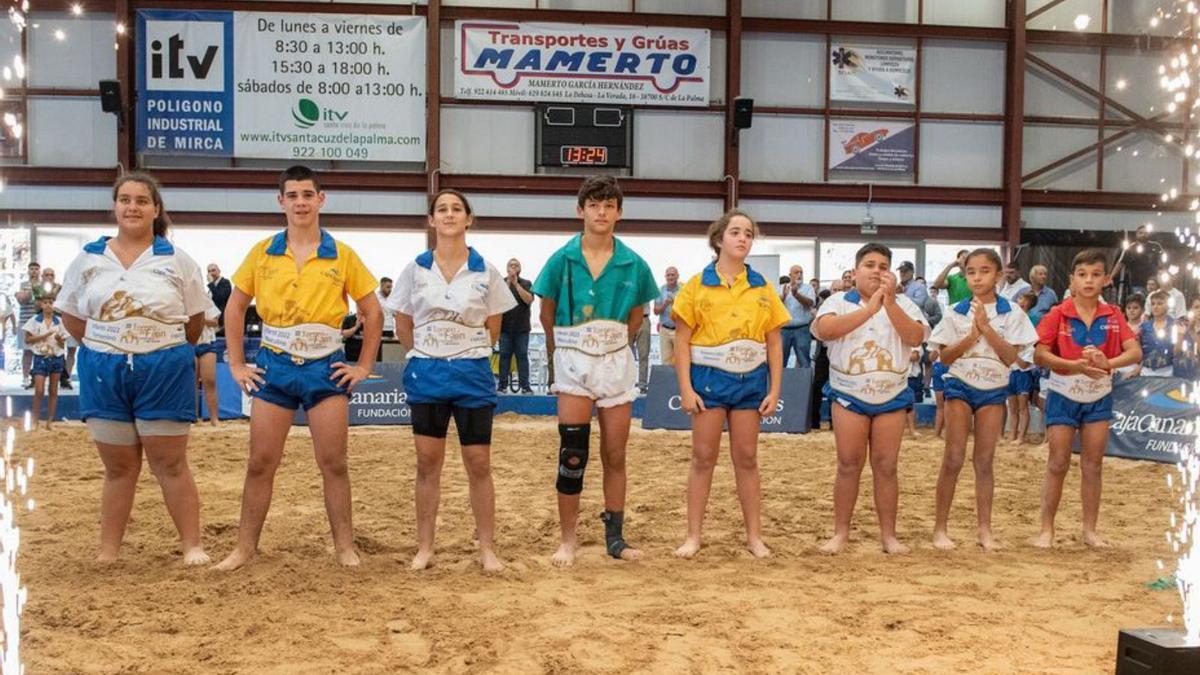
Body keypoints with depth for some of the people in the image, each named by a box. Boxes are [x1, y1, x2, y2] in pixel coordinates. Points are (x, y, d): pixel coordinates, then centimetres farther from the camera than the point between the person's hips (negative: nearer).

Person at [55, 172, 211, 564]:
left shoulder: (177, 260, -1)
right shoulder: (88, 259, 5)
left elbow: (196, 320, 6)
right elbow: (71, 315, 13)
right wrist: (104, 349, 7)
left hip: (163, 372, -2)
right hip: (103, 371, 2)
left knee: (170, 464, 1)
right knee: (118, 467, 9)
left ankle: (192, 546, 8)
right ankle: (107, 551, 19)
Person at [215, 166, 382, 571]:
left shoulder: (342, 255, 0)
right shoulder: (262, 253, 3)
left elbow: (373, 312, 6)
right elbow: (235, 308, 10)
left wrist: (364, 366, 1)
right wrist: (237, 365, 5)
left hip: (325, 368, -1)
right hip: (274, 366, 1)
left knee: (333, 464, 4)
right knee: (260, 464, 5)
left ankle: (345, 547, 14)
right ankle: (245, 548, 16)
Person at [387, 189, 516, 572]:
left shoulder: (486, 272, 0)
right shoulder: (415, 270, 1)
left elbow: (493, 328, 7)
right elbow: (403, 326, 9)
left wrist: (467, 355, 5)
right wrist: (428, 357, 6)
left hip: (472, 373, -1)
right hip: (426, 373, 1)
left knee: (479, 465, 3)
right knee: (428, 464, 6)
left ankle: (487, 549, 12)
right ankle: (424, 548, 15)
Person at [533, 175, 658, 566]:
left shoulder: (634, 265, -2)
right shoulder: (562, 260, -6)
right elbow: (547, 313, 6)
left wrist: (614, 345, 11)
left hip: (617, 361, 2)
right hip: (574, 361, -2)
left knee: (615, 455, 8)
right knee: (572, 455, -4)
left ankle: (615, 537, 19)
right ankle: (568, 540, 7)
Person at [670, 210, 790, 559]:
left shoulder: (762, 288, 5)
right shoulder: (697, 285, -2)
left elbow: (774, 343, 6)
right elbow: (683, 341, -3)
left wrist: (774, 390, 0)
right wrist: (686, 388, -10)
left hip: (750, 379, 2)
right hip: (709, 377, -2)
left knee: (747, 458, 9)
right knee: (703, 457, 4)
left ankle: (754, 536, 17)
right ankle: (693, 536, 12)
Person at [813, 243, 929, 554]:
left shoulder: (903, 304, 4)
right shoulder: (838, 302, -1)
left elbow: (915, 337, -12)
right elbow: (824, 330, -22)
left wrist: (889, 302, -21)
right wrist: (870, 308, -25)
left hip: (892, 397, 1)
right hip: (849, 395, -1)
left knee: (886, 466, 4)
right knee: (849, 465, 2)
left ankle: (888, 534, 12)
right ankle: (841, 532, 11)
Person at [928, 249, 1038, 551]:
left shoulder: (1011, 313, -1)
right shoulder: (957, 312, -1)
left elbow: (1011, 357, -8)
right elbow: (945, 357, -3)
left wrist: (986, 328, -17)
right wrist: (971, 335, -17)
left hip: (994, 390, 1)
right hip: (961, 387, 0)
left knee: (984, 460, 4)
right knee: (953, 458, -4)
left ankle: (985, 529, 12)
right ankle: (940, 528, 2)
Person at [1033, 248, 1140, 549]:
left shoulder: (1113, 316, -2)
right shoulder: (1058, 314, -10)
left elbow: (1135, 352, -11)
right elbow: (1039, 355, -16)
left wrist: (1108, 363, -31)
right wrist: (1075, 365, -30)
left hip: (1099, 397, 2)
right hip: (1063, 396, -2)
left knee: (1092, 465, 8)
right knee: (1058, 464, 1)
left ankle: (1090, 530, 18)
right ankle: (1047, 529, 10)